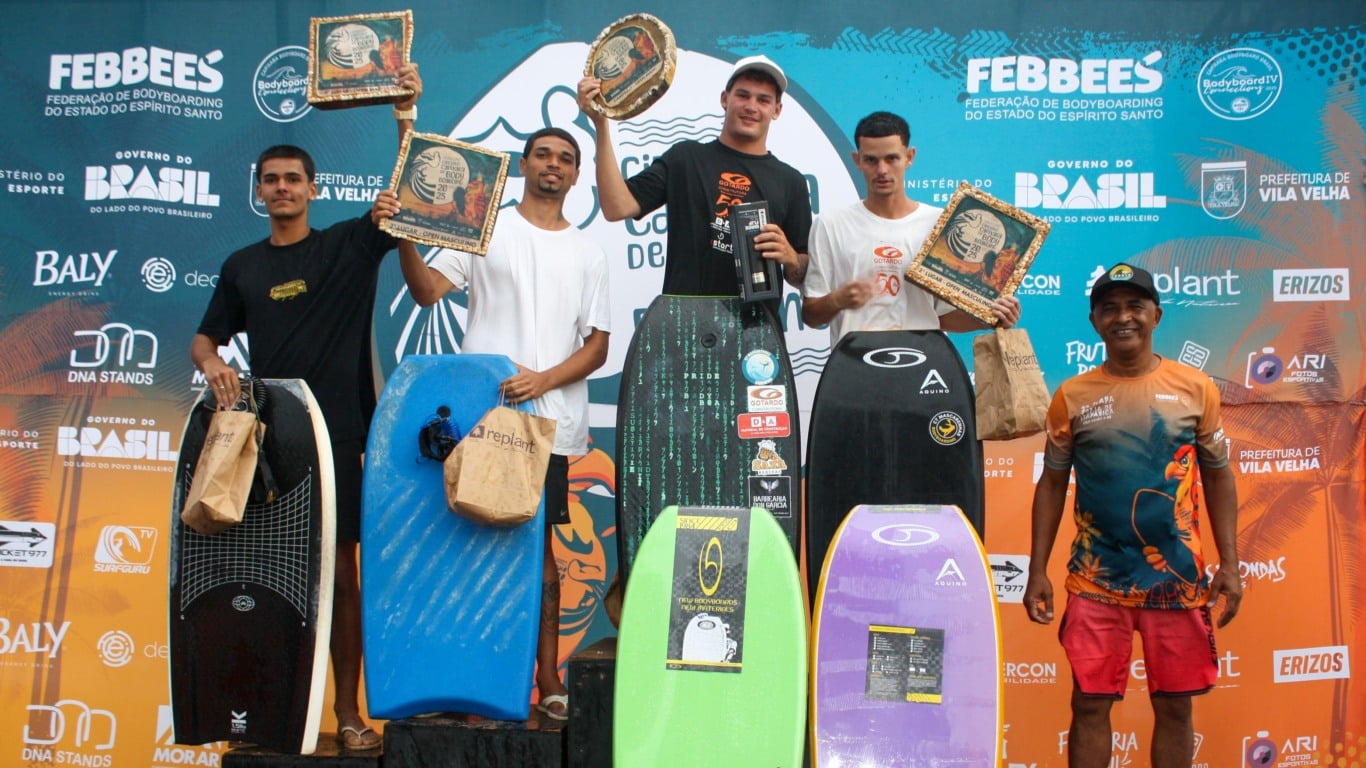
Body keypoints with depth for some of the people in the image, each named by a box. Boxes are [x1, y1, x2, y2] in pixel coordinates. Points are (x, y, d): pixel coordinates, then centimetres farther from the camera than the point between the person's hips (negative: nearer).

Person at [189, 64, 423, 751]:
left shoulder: (350, 244, 5)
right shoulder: (242, 267, 12)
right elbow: (205, 338, 17)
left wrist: (405, 119, -13)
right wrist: (212, 364, -6)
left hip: (337, 436, -2)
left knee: (340, 572, 1)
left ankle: (347, 709, 7)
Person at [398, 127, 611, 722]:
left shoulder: (587, 254, 14)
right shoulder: (485, 230, 10)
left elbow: (597, 346, 7)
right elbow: (427, 291, -2)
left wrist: (543, 379, -10)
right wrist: (404, 237, -20)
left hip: (550, 421, 1)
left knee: (539, 541, 4)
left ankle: (547, 677, 10)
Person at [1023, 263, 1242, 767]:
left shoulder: (1195, 388, 1)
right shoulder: (1073, 396, 0)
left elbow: (1218, 478, 7)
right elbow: (1051, 484, 5)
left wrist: (1229, 564, 1)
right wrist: (1037, 572, 0)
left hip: (1178, 578, 1)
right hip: (1096, 580, 0)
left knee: (1174, 707, 9)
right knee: (1090, 705, 4)